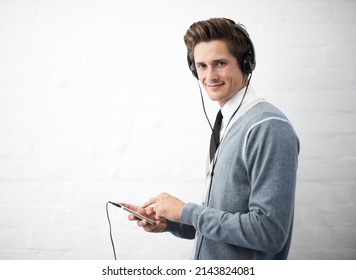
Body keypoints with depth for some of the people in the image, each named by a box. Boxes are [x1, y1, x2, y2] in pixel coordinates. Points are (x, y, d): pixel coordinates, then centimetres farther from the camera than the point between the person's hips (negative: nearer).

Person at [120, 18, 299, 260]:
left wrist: (186, 211, -18)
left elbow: (268, 231, -25)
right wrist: (170, 222, -2)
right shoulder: (227, 125, 6)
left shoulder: (268, 127, -21)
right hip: (209, 264, 8)